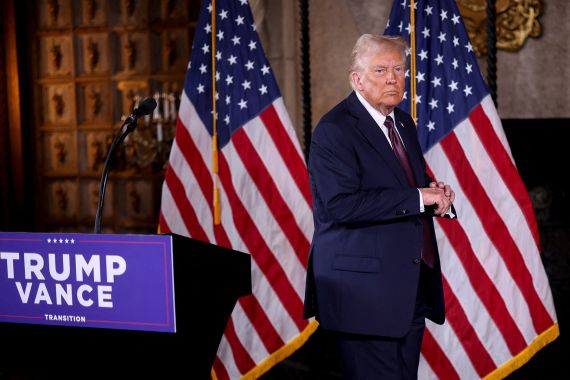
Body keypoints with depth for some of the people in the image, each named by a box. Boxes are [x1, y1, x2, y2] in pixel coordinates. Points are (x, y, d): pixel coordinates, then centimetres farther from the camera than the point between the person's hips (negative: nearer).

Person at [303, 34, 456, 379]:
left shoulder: (404, 122, 13)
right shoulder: (334, 130, -13)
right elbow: (341, 205, -24)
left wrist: (437, 193, 1)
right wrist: (418, 198, -21)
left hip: (412, 286, 8)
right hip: (366, 290, -8)